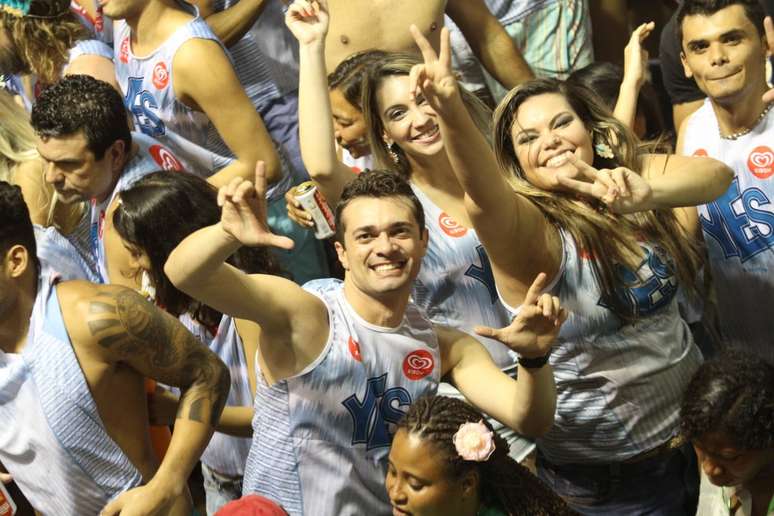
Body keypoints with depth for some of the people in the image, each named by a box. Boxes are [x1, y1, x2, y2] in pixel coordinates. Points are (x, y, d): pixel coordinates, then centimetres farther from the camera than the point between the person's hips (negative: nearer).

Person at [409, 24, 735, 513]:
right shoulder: (529, 231, -19)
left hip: (694, 430, 5)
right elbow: (484, 197, -41)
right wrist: (451, 110, -61)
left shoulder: (633, 174, -4)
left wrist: (647, 194, -44)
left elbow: (716, 174, -22)